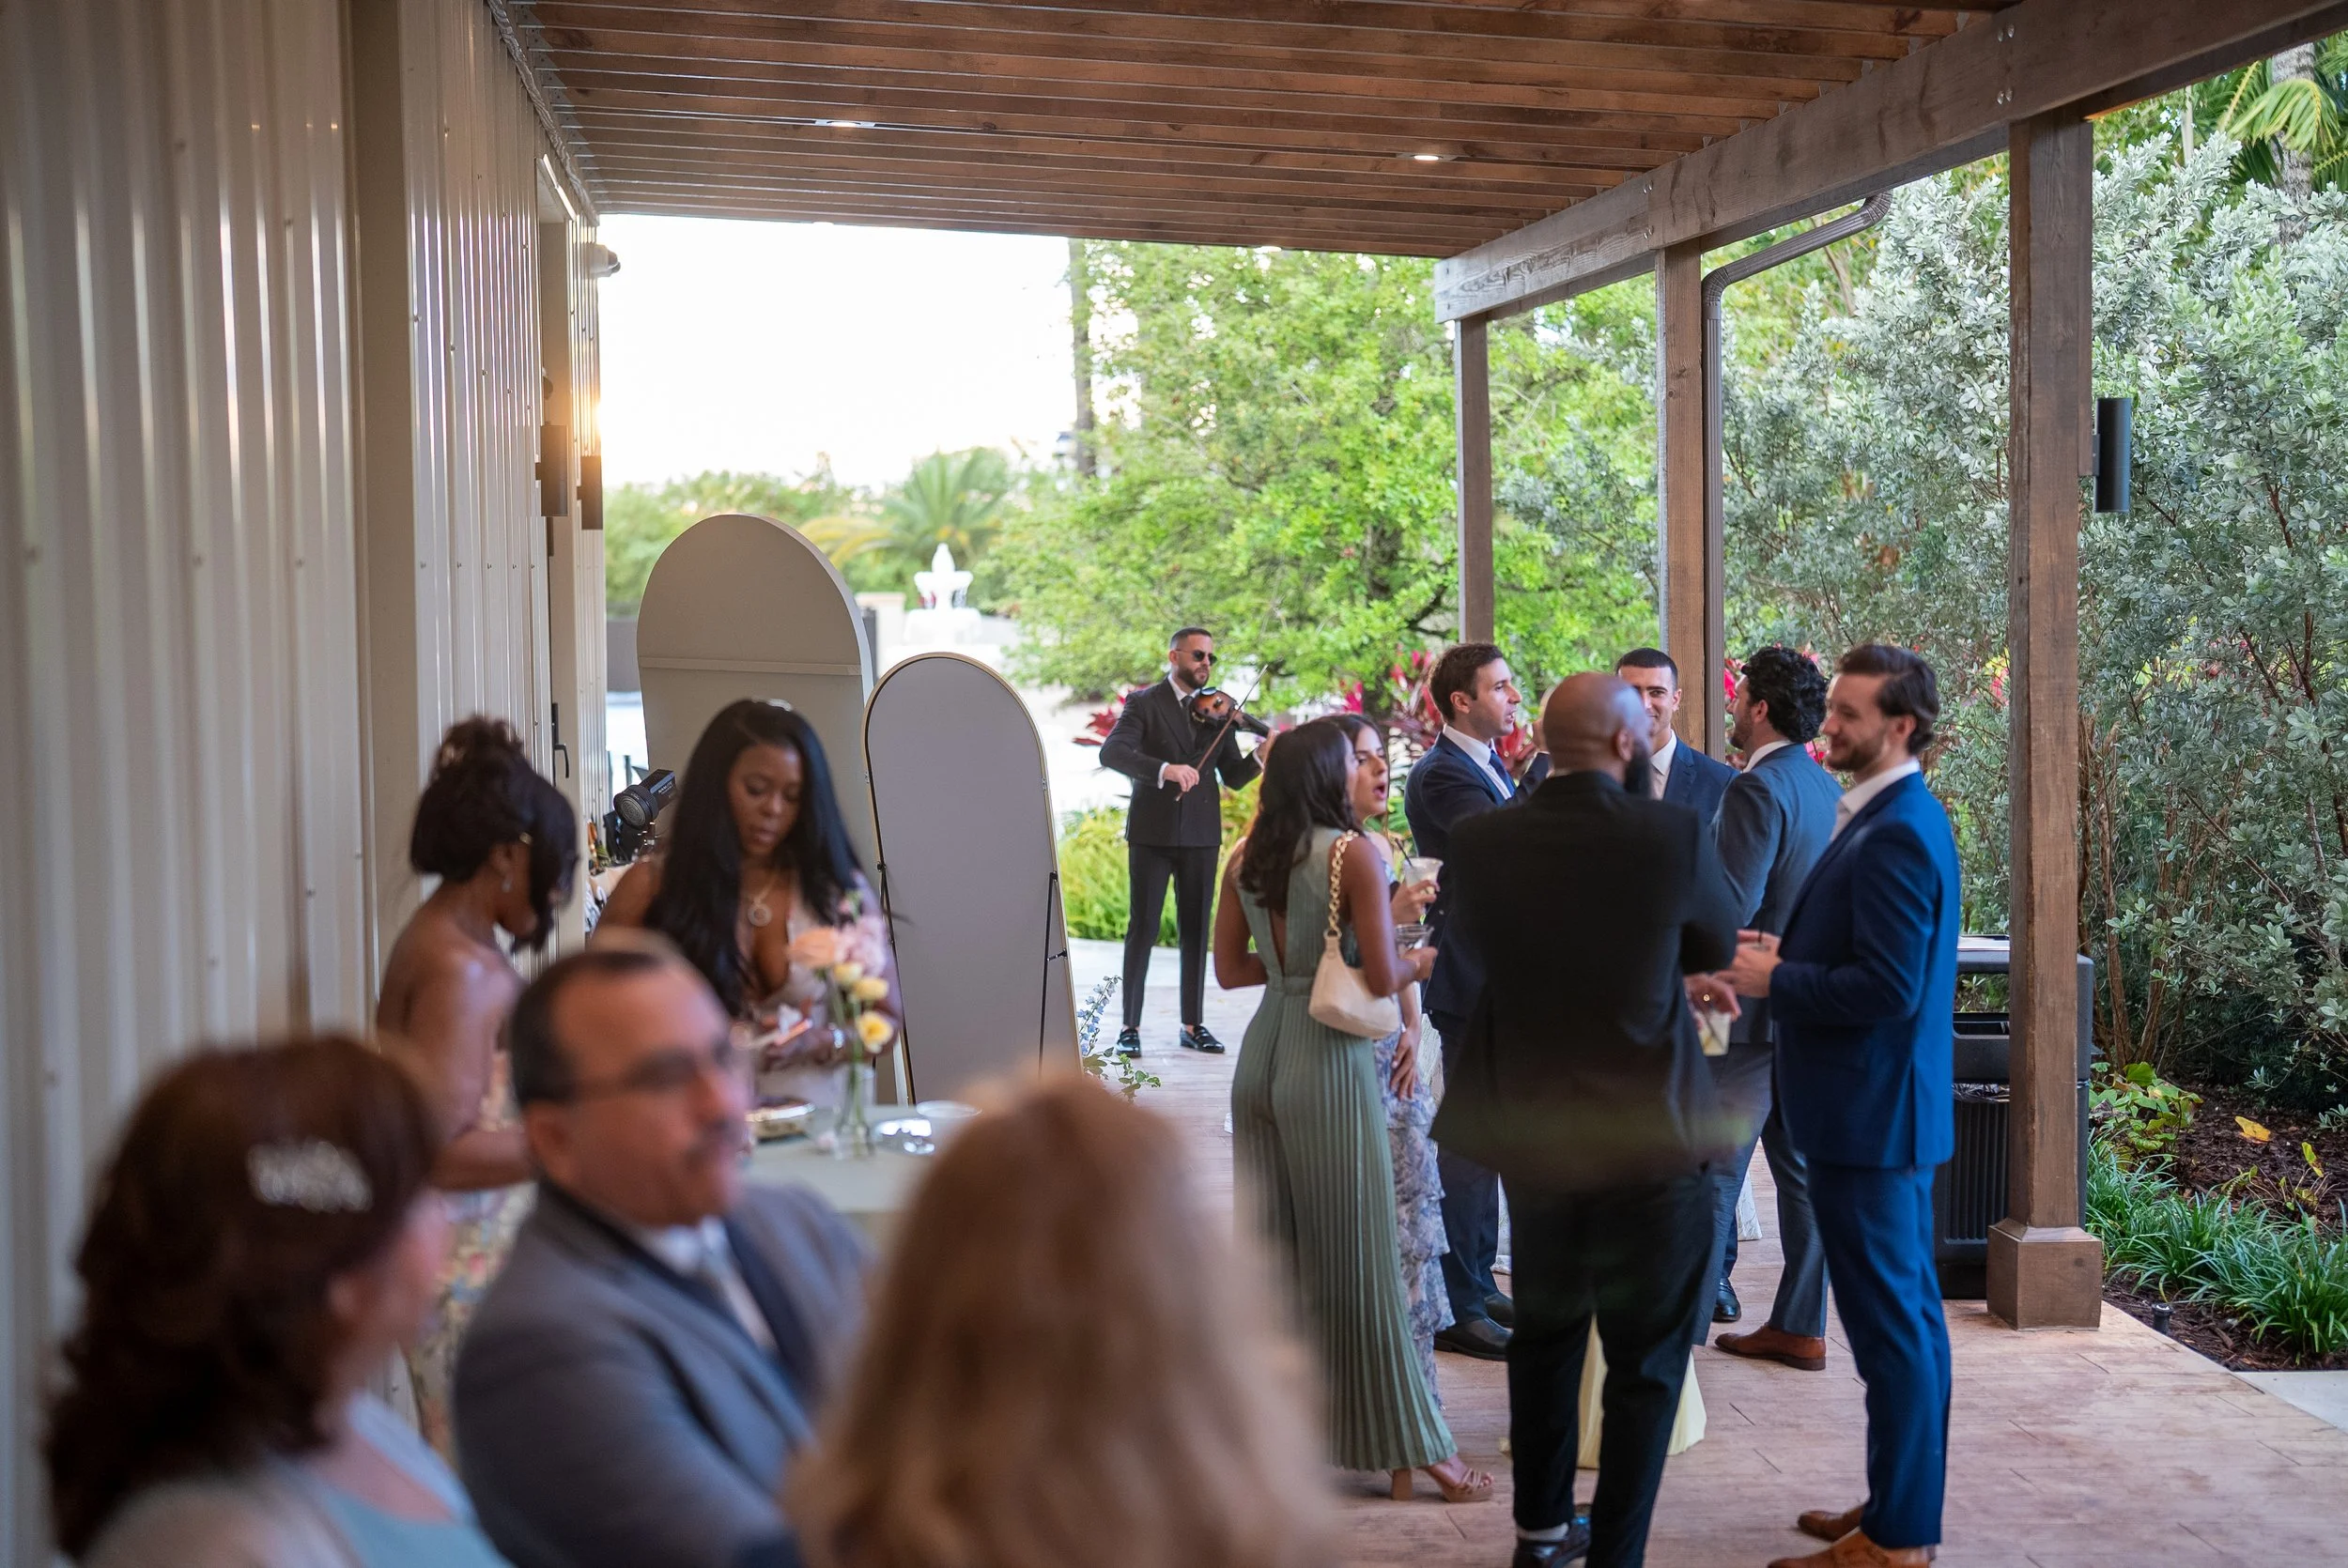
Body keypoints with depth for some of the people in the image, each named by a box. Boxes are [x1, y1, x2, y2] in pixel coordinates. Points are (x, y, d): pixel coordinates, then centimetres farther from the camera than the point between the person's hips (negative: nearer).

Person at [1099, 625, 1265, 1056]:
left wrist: (1260, 759, -15)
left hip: (1201, 834, 3)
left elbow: (1232, 777, 6)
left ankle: (1193, 1024, 15)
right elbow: (1112, 752, -18)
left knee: (1196, 928, 7)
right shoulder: (1143, 704, -1)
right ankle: (1130, 1025, 5)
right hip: (1152, 832, -3)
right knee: (1144, 927, -1)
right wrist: (1164, 769, -33)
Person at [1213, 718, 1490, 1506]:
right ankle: (1412, 1448, 12)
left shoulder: (1246, 857, 5)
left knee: (1271, 1248, 15)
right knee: (1355, 1254, 2)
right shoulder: (1352, 852, -12)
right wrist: (1419, 960, 5)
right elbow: (1382, 977, -15)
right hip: (1329, 1063, -6)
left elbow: (1230, 967, 11)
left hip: (1263, 1054, 6)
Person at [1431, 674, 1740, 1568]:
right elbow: (1719, 947, 2)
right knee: (1646, 1361, 10)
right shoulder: (1672, 834, -16)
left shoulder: (1478, 842, -7)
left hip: (1529, 1135, 4)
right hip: (1649, 1142, -4)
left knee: (1545, 1332, 23)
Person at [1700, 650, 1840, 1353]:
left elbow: (1730, 910, -23)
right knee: (1801, 1169, 12)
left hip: (1751, 1008, -9)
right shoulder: (1826, 787, 10)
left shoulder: (1757, 789, -17)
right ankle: (1800, 1327, 20)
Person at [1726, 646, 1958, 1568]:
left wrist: (1772, 982, -16)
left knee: (1890, 1323, -1)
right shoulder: (1895, 816, 11)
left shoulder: (1896, 834, -20)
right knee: (1907, 1313, 17)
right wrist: (1787, 953, 6)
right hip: (1882, 1108, 10)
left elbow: (1889, 986, -25)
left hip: (1870, 1115, -10)